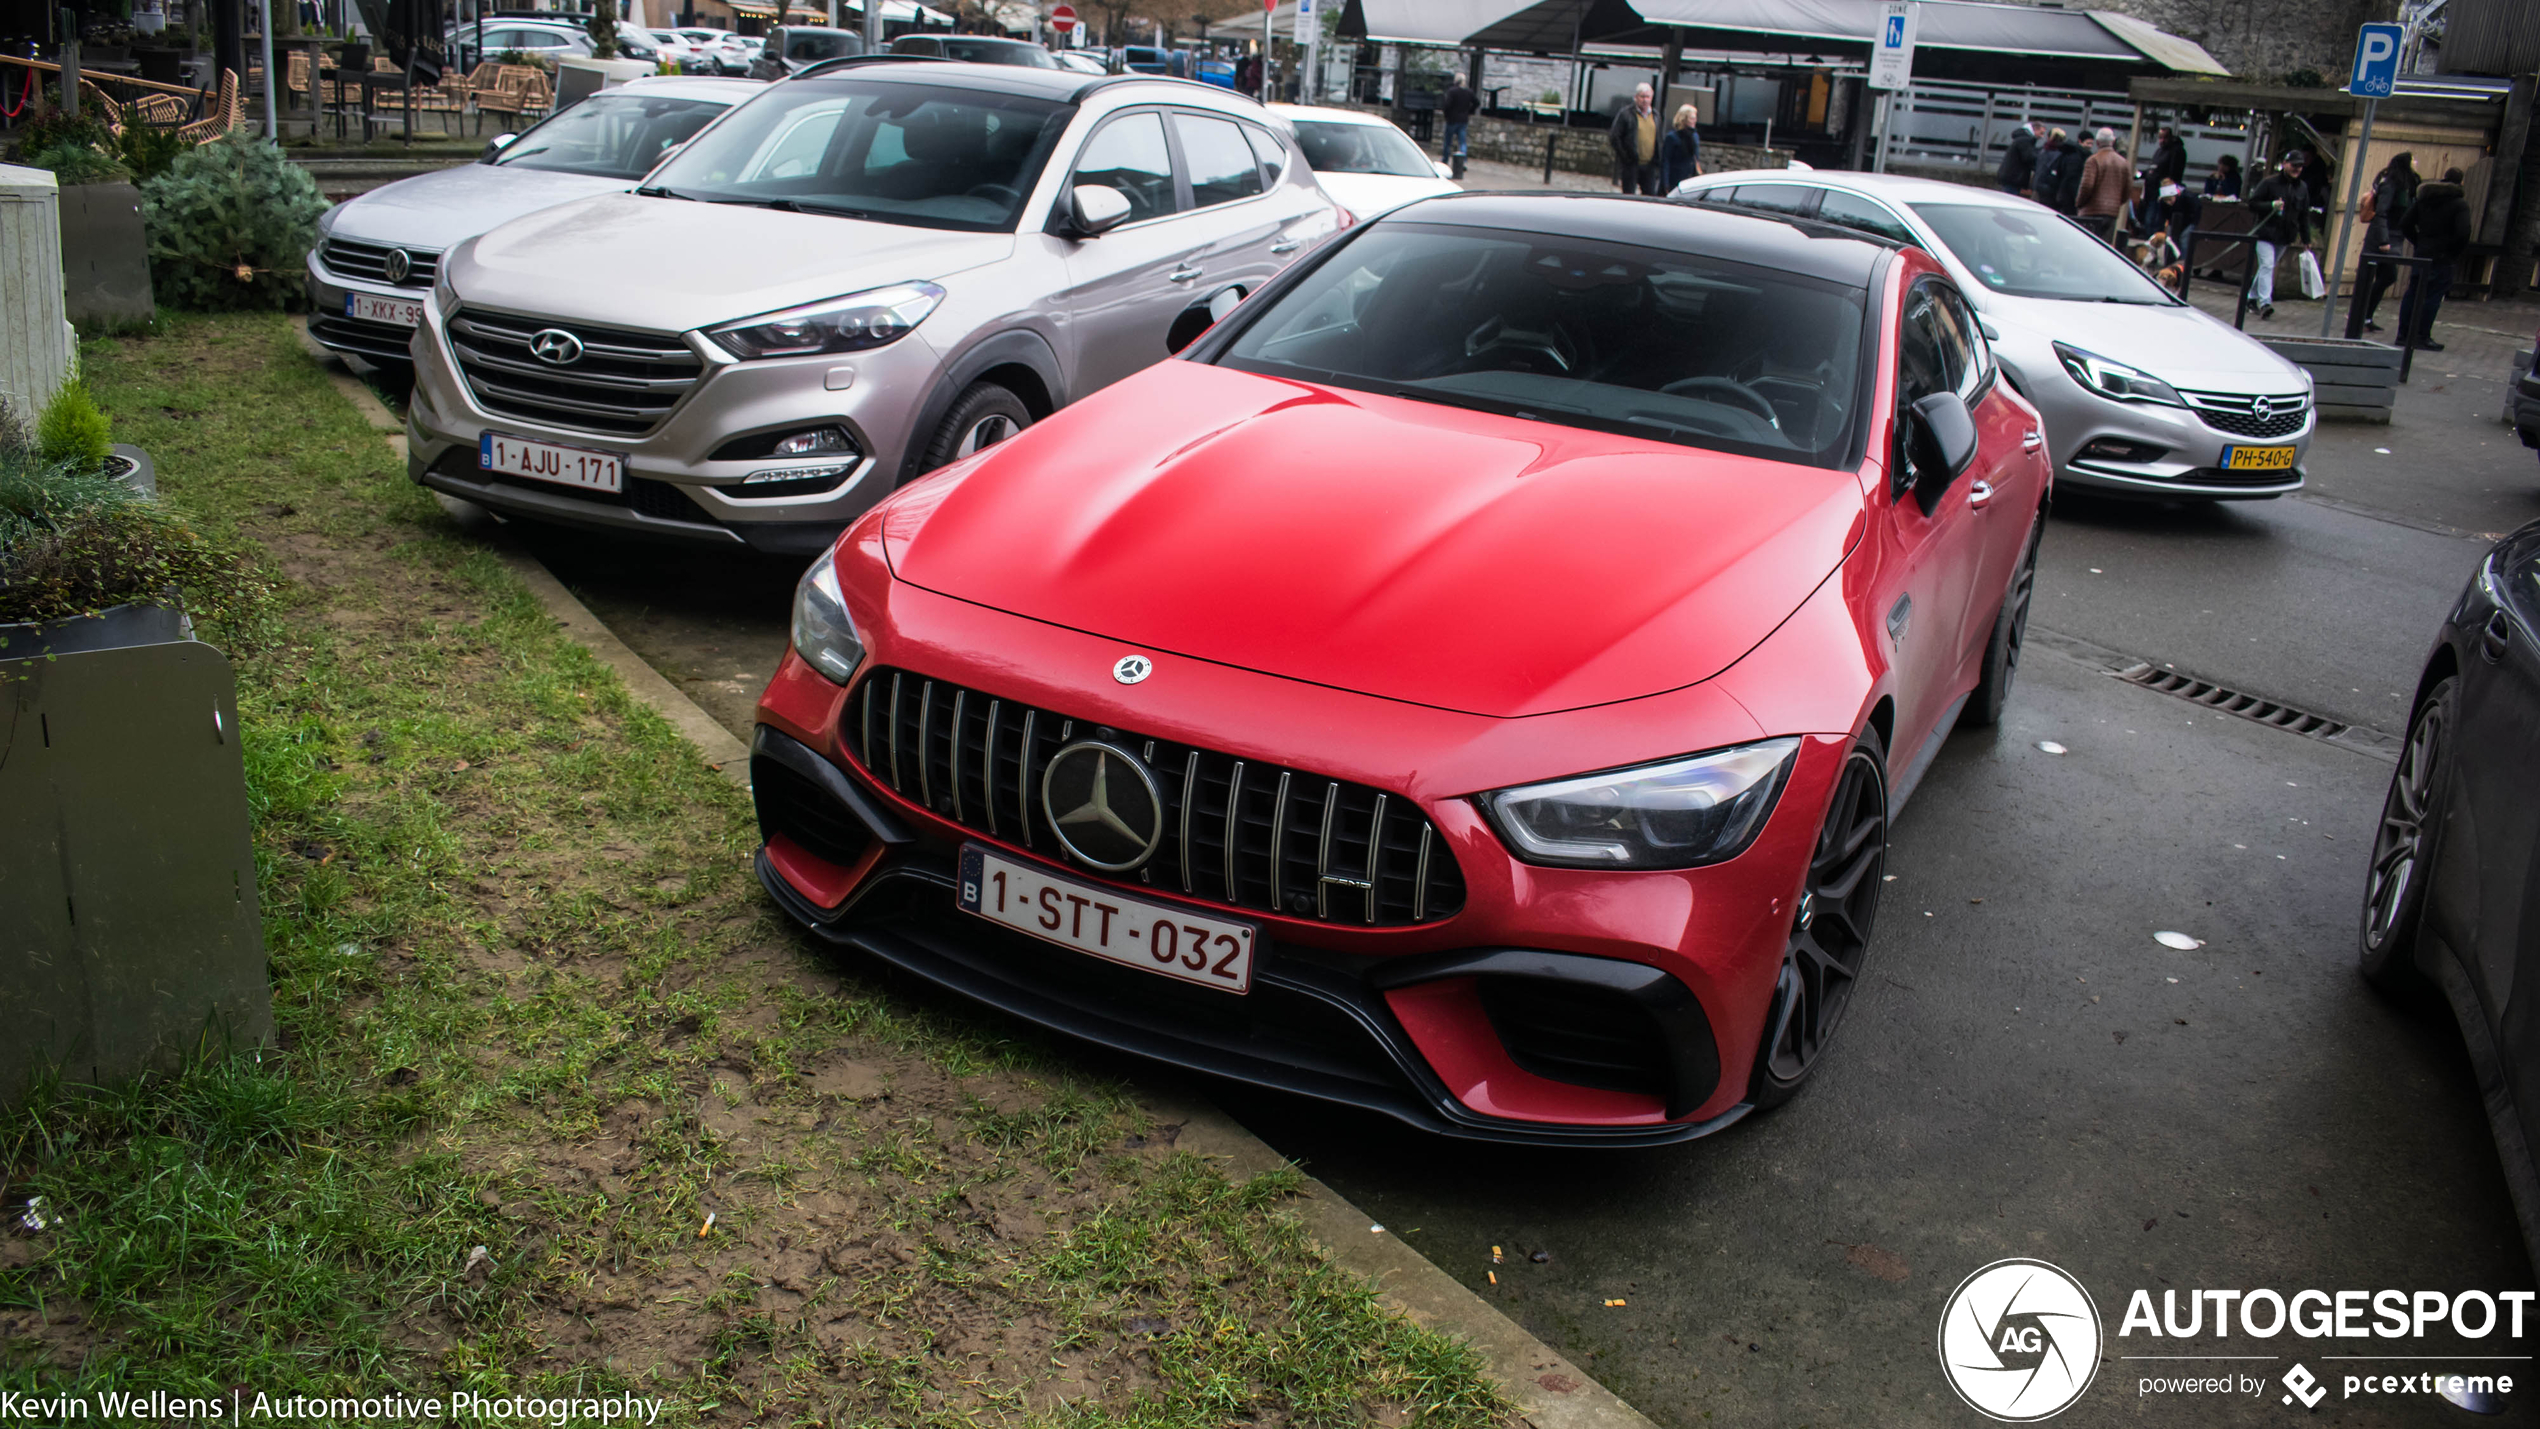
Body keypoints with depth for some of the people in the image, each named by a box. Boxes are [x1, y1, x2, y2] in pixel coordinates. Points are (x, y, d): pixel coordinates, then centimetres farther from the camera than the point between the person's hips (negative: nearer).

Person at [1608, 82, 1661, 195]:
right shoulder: (1625, 113, -3)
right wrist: (1624, 155, -11)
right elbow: (1615, 137, -5)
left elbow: (1659, 139, 18)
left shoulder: (1655, 115, 13)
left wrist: (1657, 160, 7)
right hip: (1631, 164, -4)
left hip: (1649, 165, 5)